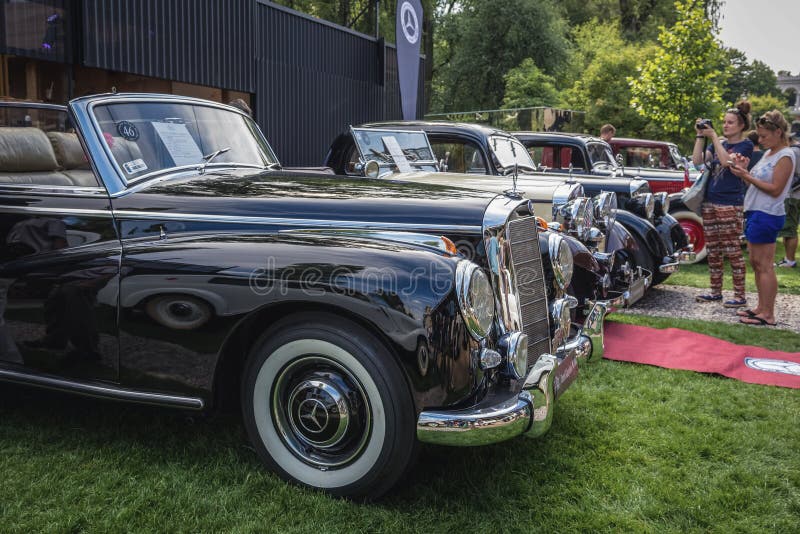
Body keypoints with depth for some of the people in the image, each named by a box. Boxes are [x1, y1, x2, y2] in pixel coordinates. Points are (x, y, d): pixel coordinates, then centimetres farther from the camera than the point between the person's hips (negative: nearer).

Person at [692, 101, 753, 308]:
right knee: (713, 250, 10)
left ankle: (740, 296, 1)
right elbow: (697, 161, 3)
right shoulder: (719, 143, 16)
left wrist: (714, 137, -15)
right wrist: (700, 136, -1)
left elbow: (727, 161, -20)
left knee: (732, 250, -5)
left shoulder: (745, 145, -2)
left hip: (730, 203, -7)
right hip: (710, 201, 7)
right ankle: (716, 292, 19)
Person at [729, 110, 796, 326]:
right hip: (755, 212, 9)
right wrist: (744, 170, 1)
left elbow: (775, 189, -18)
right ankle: (761, 308, 21)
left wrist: (747, 176, -18)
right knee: (756, 263, 13)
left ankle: (768, 315, -3)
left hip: (767, 215, -9)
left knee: (764, 266, -7)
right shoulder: (768, 153, 15)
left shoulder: (785, 156, -12)